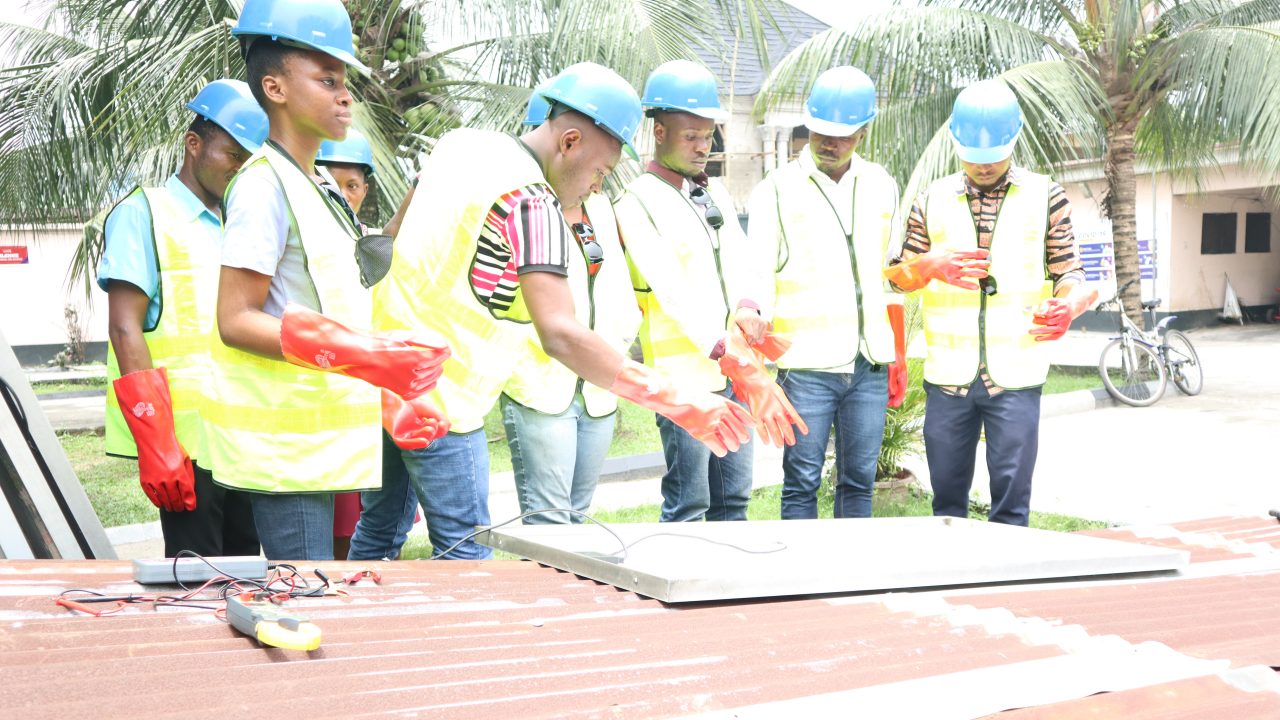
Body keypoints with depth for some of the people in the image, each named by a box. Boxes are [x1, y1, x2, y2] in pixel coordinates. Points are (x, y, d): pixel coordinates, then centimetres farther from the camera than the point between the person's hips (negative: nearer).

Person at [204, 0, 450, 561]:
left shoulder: (308, 189, 17)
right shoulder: (265, 185, -11)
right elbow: (235, 320, -18)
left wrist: (389, 404, 18)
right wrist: (363, 356, -25)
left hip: (314, 441, 9)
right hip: (284, 445, -9)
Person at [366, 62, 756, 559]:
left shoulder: (460, 143, 7)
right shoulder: (533, 203, -20)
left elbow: (397, 235, 21)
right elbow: (560, 335, -31)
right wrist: (677, 402, -32)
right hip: (437, 401, -9)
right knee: (466, 552, -2)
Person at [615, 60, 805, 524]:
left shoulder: (715, 192, 18)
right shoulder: (638, 201, -7)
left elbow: (740, 260, 9)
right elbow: (669, 289, -19)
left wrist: (749, 309, -14)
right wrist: (725, 351, -29)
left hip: (733, 371, 7)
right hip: (685, 372, -7)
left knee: (734, 498, 11)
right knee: (688, 506, -5)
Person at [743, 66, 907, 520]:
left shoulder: (881, 187, 13)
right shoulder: (776, 190, 0)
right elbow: (758, 274, -4)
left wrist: (899, 357, 17)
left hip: (870, 365, 4)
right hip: (807, 365, -4)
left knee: (859, 480, 8)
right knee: (802, 482, -1)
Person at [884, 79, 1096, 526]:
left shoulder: (1045, 197, 5)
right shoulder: (933, 200, 9)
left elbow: (1068, 273, 5)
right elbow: (897, 276, 12)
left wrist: (1068, 306, -19)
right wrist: (931, 265, -10)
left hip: (1016, 375, -2)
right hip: (947, 375, 2)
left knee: (1011, 497, -2)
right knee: (946, 496, 9)